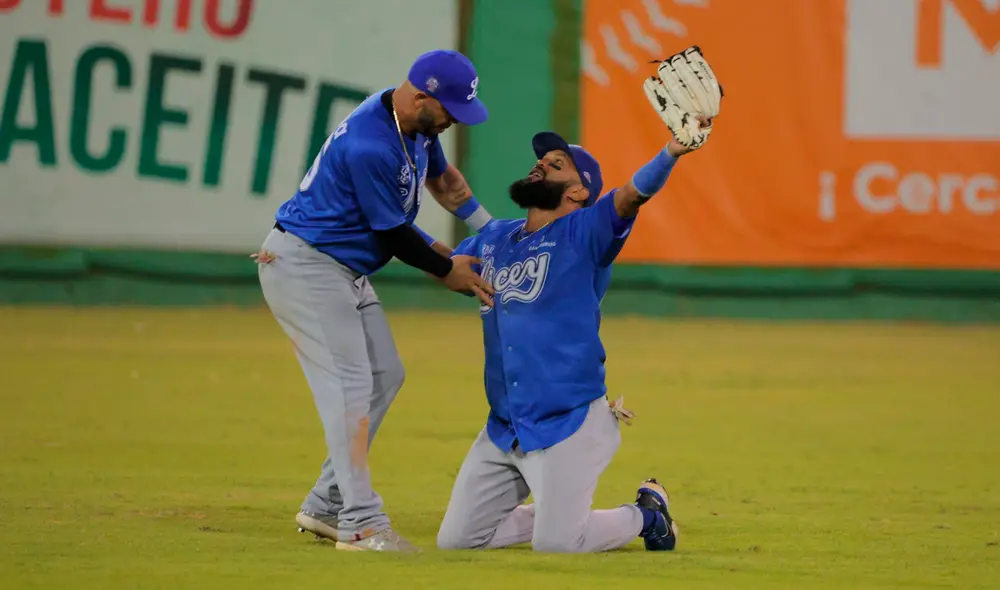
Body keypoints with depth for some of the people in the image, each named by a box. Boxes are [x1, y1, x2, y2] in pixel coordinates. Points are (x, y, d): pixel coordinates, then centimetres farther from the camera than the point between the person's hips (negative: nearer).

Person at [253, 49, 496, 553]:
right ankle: (361, 524, -17)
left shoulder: (415, 123, 1)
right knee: (350, 383, -16)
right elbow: (394, 234, -19)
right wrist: (448, 269, -5)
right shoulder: (370, 147, -30)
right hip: (304, 263, -11)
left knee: (385, 374, 12)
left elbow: (441, 177, 21)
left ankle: (326, 506, 16)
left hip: (344, 270, 11)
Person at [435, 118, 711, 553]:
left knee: (555, 543, -15)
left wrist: (672, 151, -43)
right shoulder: (494, 239, 14)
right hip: (503, 430, 7)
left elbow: (633, 195, -25)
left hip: (569, 424, -7)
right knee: (456, 541, 6)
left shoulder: (583, 234, -6)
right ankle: (566, 515, 25)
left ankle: (645, 514, 15)